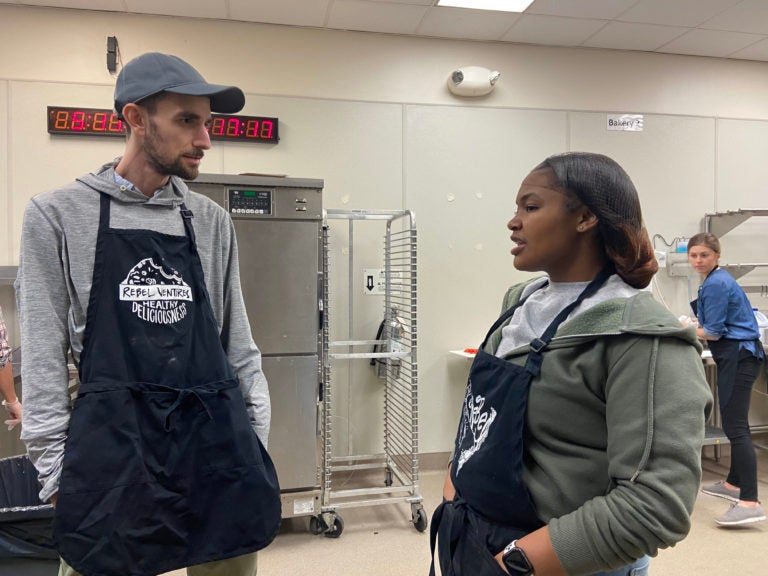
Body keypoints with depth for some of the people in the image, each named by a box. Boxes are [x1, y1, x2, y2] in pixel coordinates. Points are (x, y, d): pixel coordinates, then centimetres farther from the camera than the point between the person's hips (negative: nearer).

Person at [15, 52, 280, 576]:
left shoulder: (212, 222, 8)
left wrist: (256, 444, 8)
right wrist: (56, 470, -3)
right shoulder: (57, 215, 2)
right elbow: (43, 356, 1)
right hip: (111, 443, -2)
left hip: (218, 439, 3)